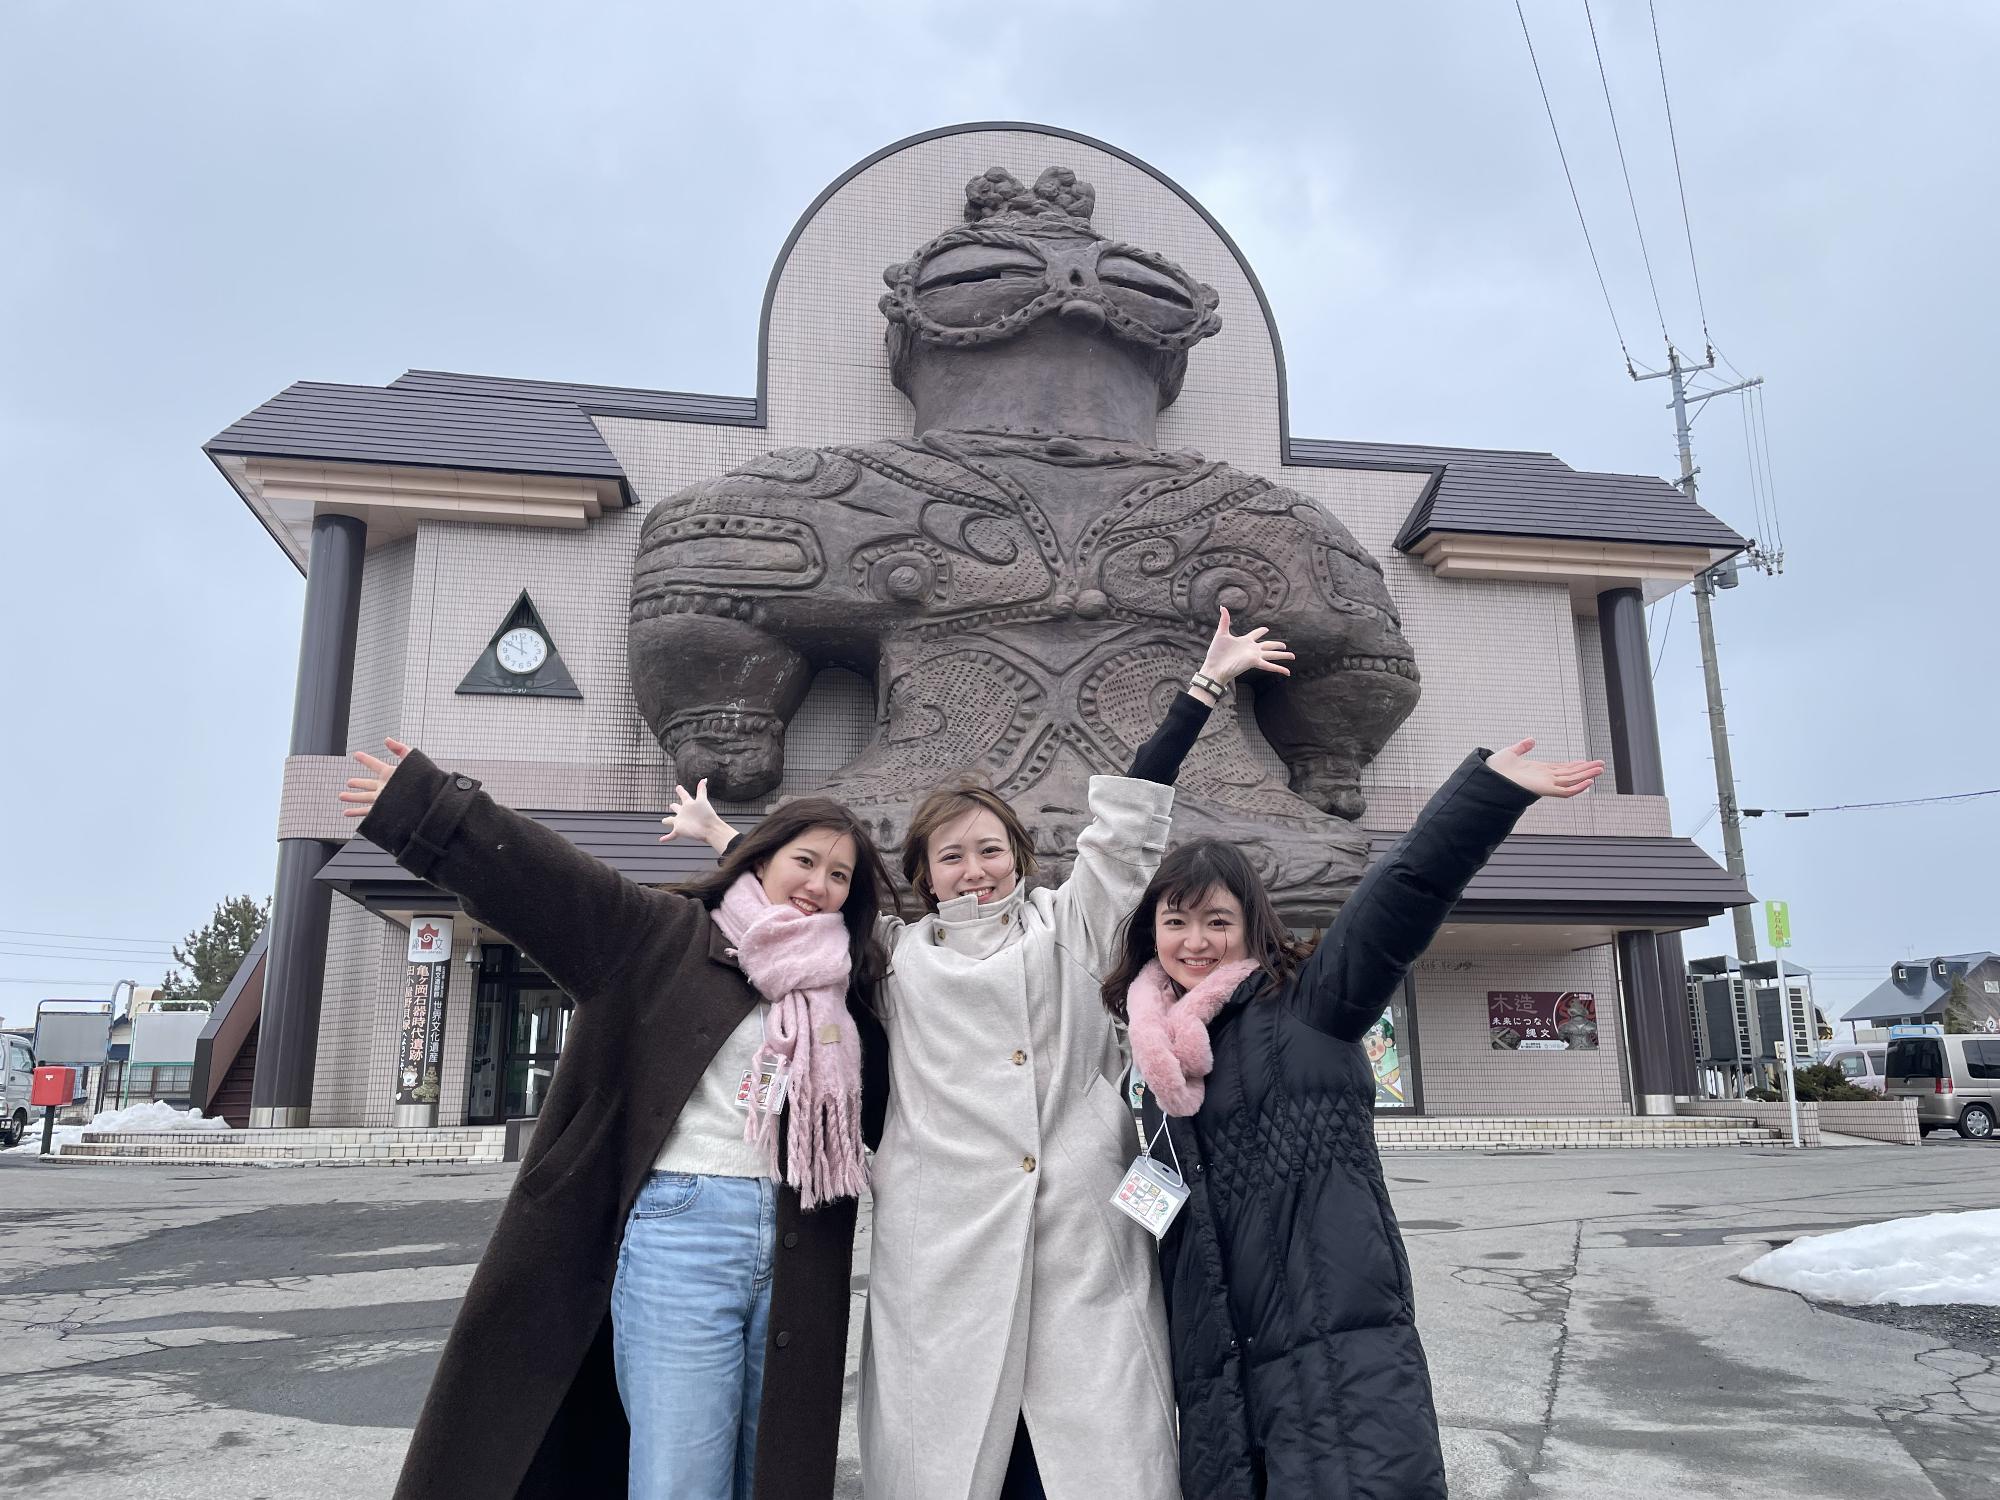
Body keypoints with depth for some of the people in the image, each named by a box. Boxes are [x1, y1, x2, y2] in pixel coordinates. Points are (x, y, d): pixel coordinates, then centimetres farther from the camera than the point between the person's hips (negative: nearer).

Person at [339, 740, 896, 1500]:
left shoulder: (847, 995, 13)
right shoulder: (671, 936, 1)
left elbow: (900, 1107, 21)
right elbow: (547, 876, -6)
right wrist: (429, 808, -11)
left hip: (792, 1254, 4)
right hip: (680, 1233, -4)